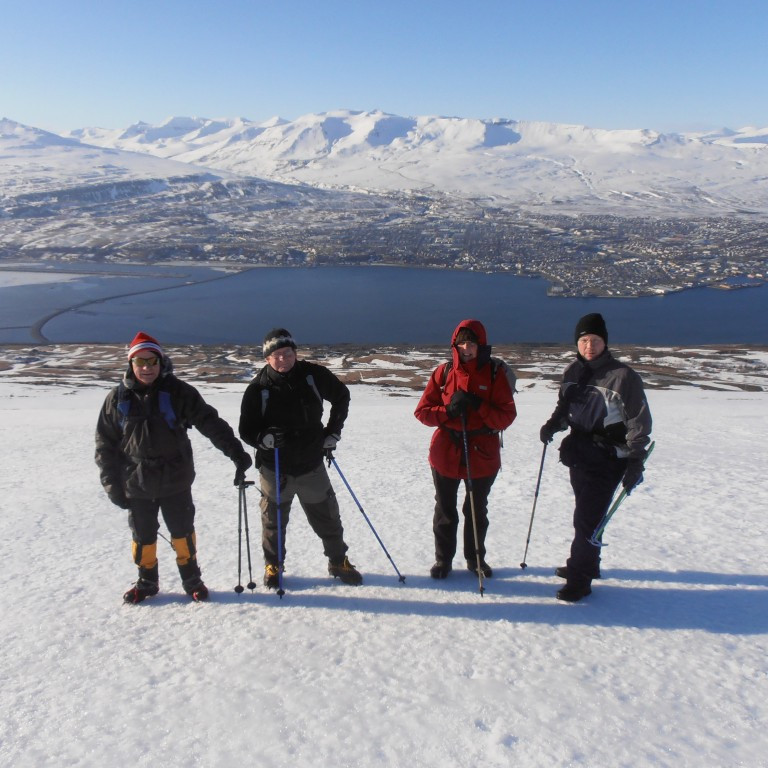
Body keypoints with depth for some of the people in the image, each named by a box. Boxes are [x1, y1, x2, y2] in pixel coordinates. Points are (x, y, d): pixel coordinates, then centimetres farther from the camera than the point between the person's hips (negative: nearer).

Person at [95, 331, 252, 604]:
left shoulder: (178, 392, -7)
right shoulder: (118, 398, -2)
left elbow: (209, 422, -12)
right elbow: (105, 445, 2)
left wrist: (235, 451, -21)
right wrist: (113, 485, -2)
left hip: (175, 480, -1)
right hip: (137, 484, 1)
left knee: (183, 533, 11)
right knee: (143, 537, 14)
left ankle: (192, 580, 29)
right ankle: (147, 582, 35)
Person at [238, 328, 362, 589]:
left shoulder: (313, 375, -8)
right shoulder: (258, 388, -11)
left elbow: (341, 396, 10)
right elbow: (246, 430, -4)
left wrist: (333, 430, 5)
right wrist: (265, 438, -25)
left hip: (312, 465, 1)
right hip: (275, 468, -1)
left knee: (327, 518, 13)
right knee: (273, 520, 13)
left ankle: (338, 562, 34)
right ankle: (273, 566, 36)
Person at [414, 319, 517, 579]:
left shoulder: (496, 372, -6)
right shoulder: (443, 372, -2)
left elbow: (506, 416, -10)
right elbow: (422, 411, -2)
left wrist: (478, 405, -25)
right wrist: (448, 410, -20)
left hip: (483, 454, 0)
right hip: (446, 452, 1)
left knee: (477, 510, 18)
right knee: (445, 510, 14)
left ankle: (475, 558, 37)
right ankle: (443, 559, 32)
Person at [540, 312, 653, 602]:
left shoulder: (622, 376, -13)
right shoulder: (573, 372, 5)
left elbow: (639, 422, -11)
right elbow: (565, 407, 18)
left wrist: (635, 462, -14)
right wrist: (552, 425, -2)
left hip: (608, 460, -6)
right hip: (579, 454, 6)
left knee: (587, 518, -5)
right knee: (585, 514, 18)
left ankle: (579, 580, 7)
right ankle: (584, 565, 35)